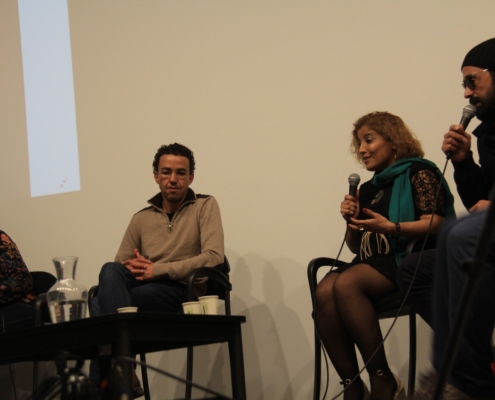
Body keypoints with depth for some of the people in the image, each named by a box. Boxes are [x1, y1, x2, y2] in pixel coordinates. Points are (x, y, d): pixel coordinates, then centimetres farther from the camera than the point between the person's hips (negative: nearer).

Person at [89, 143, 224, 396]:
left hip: (184, 295, -4)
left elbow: (214, 257, -9)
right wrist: (133, 269, -12)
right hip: (143, 290, 4)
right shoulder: (141, 219, 21)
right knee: (110, 272, -31)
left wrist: (157, 270, -14)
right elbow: (118, 268, 15)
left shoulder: (205, 206, 8)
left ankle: (101, 382, -18)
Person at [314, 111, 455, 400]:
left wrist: (391, 228, -22)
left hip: (405, 260, -6)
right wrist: (351, 222, 6)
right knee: (324, 293, -27)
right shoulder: (369, 189, 24)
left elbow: (436, 224, -9)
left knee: (346, 284, -34)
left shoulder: (418, 172, 5)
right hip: (371, 264, 6)